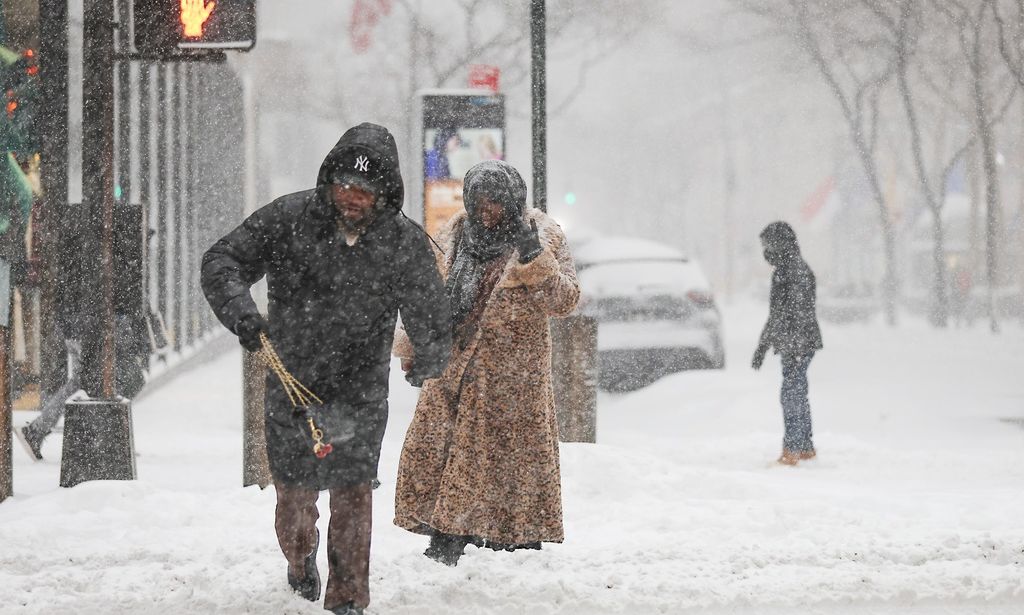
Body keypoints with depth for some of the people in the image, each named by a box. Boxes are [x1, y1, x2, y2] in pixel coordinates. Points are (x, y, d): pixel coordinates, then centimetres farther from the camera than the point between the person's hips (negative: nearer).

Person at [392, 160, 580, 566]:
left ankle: (519, 543, 4)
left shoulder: (542, 237, -3)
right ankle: (446, 543, 9)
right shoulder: (456, 235, 11)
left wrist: (537, 262, -26)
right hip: (455, 364, 5)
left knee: (509, 453, -4)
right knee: (435, 447, 2)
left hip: (511, 371, -5)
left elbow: (565, 302, -11)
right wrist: (415, 347, 16)